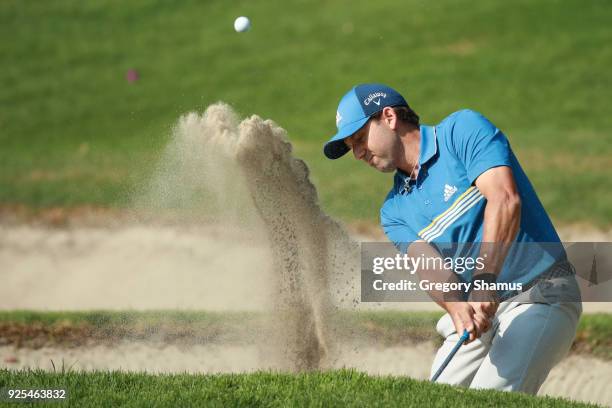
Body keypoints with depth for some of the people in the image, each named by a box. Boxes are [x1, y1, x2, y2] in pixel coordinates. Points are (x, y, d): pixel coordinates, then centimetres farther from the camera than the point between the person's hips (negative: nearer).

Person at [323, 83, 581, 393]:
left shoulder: (463, 130, -4)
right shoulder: (394, 211, 13)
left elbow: (504, 199, -19)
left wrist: (485, 282, -31)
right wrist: (456, 307, -28)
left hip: (540, 299, -7)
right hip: (476, 317, 7)